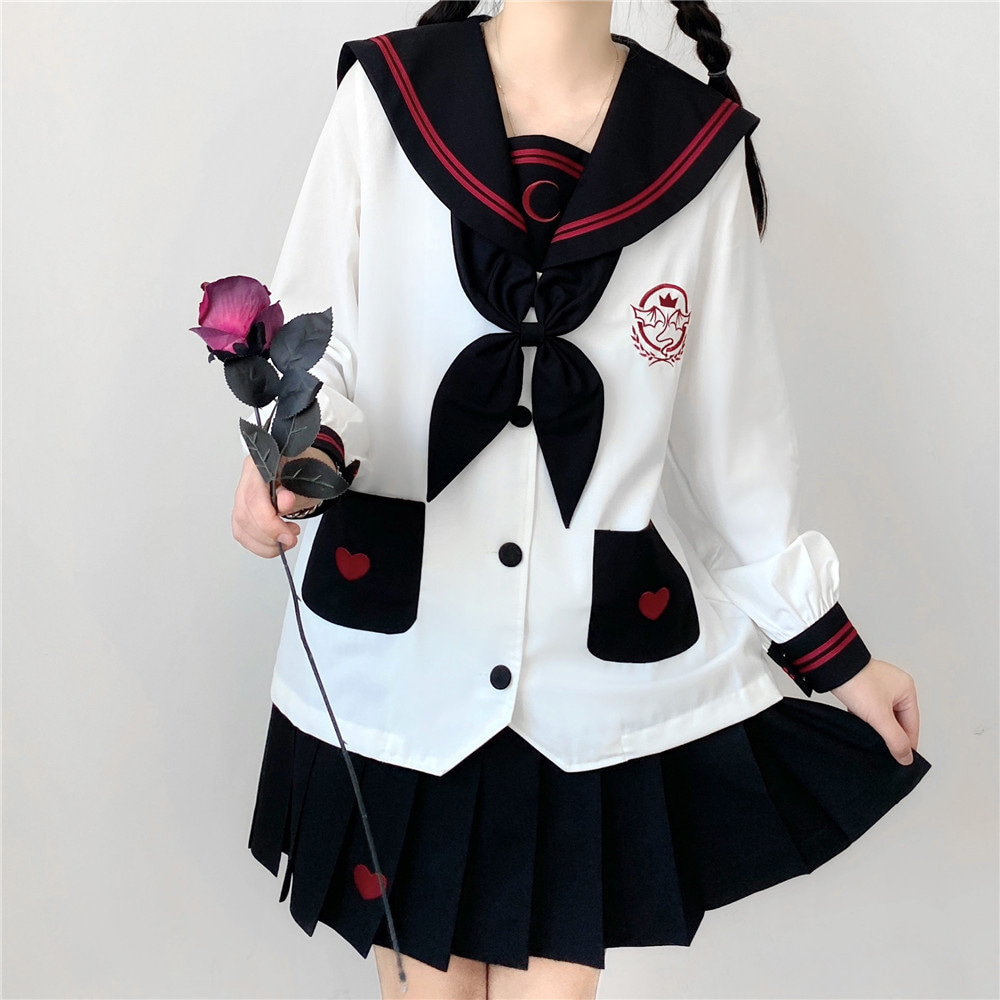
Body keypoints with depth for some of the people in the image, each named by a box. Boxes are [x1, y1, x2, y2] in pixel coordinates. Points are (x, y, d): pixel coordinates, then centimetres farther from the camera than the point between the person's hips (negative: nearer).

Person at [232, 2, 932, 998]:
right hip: (397, 652, 0)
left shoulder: (698, 144, 2)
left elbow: (732, 428, 6)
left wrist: (832, 653, 9)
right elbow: (312, 341, -1)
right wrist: (301, 449, -25)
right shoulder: (384, 94, -2)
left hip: (596, 671, 1)